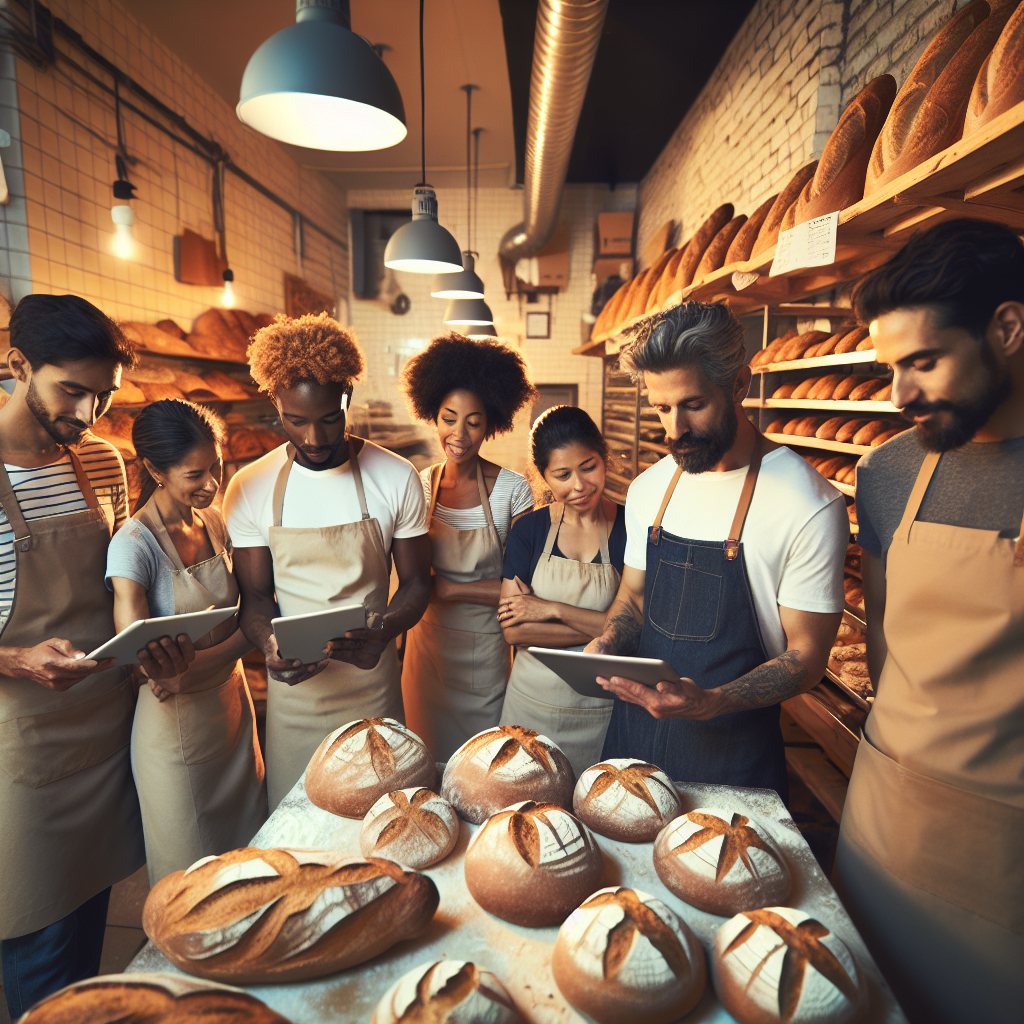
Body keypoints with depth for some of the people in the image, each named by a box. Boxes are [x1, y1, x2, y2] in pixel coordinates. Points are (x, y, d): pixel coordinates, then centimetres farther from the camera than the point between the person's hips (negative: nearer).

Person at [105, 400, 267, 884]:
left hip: (231, 707, 6)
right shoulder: (133, 544, -19)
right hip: (175, 726, -6)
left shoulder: (215, 522, 0)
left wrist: (193, 667, -18)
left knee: (248, 866, 22)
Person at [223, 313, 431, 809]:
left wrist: (383, 631, -21)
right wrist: (270, 645, -20)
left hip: (373, 685, 0)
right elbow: (255, 594, 2)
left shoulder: (396, 478, -7)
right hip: (293, 684, 1)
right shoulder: (250, 488, -4)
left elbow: (415, 581, -1)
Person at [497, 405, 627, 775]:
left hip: (603, 709, -2)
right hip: (533, 703, 2)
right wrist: (600, 628, -15)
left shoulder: (631, 528, -9)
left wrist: (553, 609, -15)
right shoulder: (530, 530, -2)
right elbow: (513, 629, -9)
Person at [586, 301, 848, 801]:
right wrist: (607, 644, -10)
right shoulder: (648, 488, 0)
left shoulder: (810, 506, -18)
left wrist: (709, 702, -28)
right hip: (634, 729, 5)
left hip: (733, 749, -5)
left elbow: (806, 656, -13)